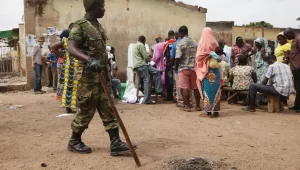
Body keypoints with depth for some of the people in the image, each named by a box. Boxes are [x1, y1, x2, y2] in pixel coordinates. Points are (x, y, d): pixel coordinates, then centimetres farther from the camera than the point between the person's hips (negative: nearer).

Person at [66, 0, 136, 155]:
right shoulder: (80, 26, -13)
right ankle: (74, 141, 22)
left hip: (102, 76, 8)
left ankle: (115, 143, 8)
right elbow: (71, 48, -27)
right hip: (88, 77, -8)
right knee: (86, 111, 2)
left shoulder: (98, 26, 13)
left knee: (108, 110, 5)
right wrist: (89, 60, -43)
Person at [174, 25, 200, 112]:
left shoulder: (180, 43, -8)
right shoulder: (195, 42, 7)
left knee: (185, 88, 0)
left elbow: (178, 57, -14)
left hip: (184, 68, -5)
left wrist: (176, 66, 1)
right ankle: (198, 106, 17)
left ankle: (187, 106, 2)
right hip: (194, 68, 5)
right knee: (195, 87, 9)